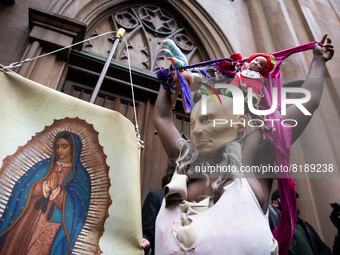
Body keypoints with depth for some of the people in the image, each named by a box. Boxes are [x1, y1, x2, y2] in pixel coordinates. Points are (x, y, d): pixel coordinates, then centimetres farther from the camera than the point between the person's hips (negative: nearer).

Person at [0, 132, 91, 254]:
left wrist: (56, 189, -24)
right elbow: (24, 187, 0)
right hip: (29, 217, 3)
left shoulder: (81, 174, -2)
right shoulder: (45, 165, 9)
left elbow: (76, 206, -12)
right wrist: (46, 186, -18)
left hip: (53, 223, -3)